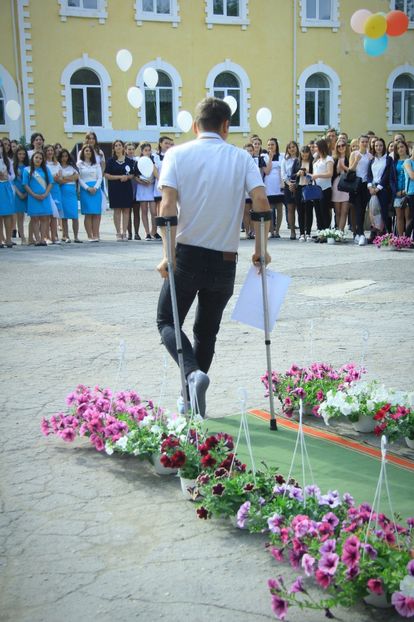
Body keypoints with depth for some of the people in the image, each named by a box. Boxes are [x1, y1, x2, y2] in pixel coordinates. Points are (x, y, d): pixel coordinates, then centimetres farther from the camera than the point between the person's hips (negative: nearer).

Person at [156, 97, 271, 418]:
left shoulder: (178, 154, 0)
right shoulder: (241, 157, 4)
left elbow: (168, 205, -13)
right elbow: (262, 202, -7)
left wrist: (167, 255, -13)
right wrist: (260, 250, 1)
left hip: (187, 254, -2)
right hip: (225, 259, 2)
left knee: (167, 321, 12)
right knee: (207, 331, 17)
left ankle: (193, 373, -14)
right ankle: (192, 402, 21)